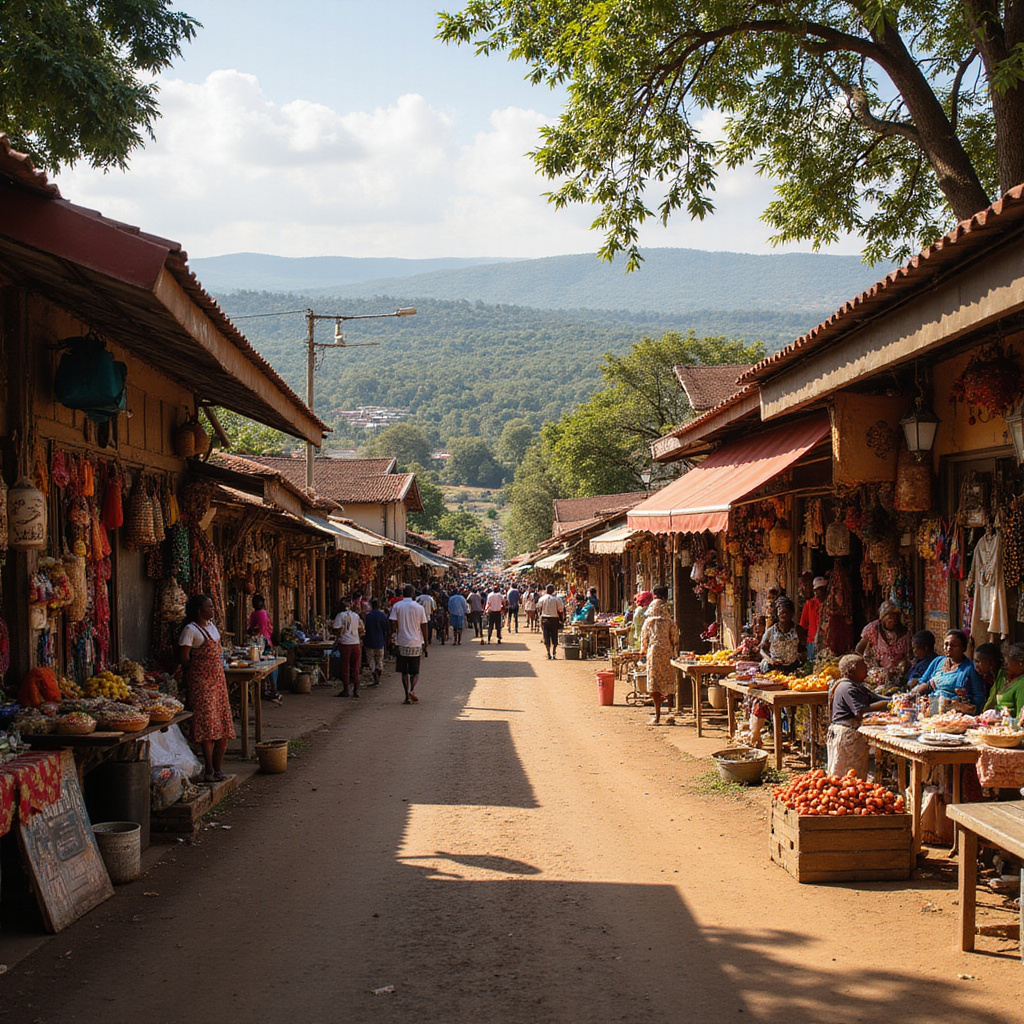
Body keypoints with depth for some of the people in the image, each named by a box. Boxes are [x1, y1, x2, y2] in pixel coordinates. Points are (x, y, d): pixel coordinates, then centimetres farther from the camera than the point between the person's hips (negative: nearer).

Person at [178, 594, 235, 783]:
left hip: (218, 680, 8)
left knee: (223, 727, 7)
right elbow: (183, 658, -14)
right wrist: (197, 672, -6)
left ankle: (217, 768, 16)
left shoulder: (211, 626, 15)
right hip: (201, 682, -8)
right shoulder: (190, 630, -11)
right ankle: (209, 771, -6)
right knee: (208, 725, -9)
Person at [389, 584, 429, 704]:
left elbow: (393, 624, -7)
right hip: (416, 644, 0)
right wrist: (425, 642, 10)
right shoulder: (419, 607, -1)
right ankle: (412, 689, -15)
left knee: (404, 671, 9)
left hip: (402, 643, 0)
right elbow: (423, 626, 2)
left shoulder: (397, 607, -2)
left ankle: (407, 696, 6)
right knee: (415, 671, 9)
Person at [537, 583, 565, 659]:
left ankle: (549, 655, 1)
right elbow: (560, 610, -5)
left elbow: (539, 609, 6)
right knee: (554, 637, 8)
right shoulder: (557, 599, -6)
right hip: (554, 619, 0)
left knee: (546, 637, 5)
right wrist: (561, 620, 5)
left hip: (544, 619, 0)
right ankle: (554, 653, -6)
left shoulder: (542, 598, -2)